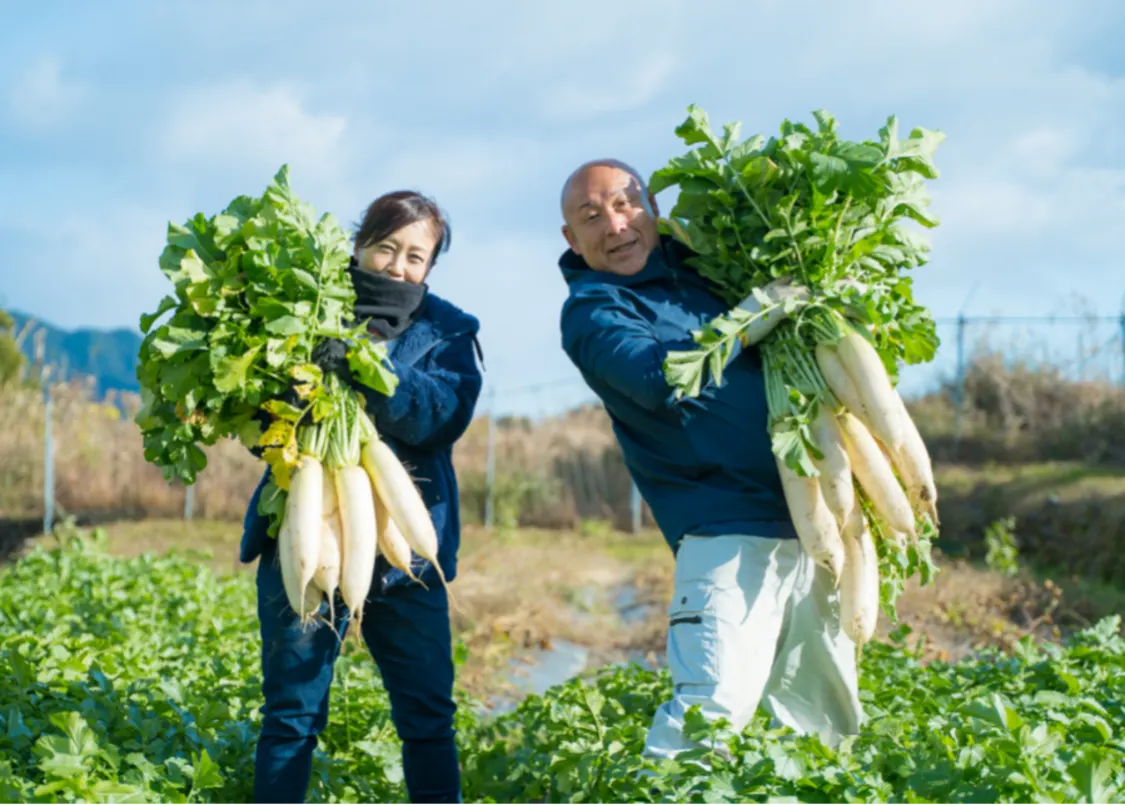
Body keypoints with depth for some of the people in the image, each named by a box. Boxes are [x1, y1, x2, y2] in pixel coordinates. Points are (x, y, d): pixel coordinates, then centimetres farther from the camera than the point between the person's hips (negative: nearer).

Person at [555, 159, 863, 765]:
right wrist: (749, 319, -17)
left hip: (807, 521, 7)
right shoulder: (592, 311, -6)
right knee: (717, 699, -21)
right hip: (730, 528, -7)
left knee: (827, 717, 14)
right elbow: (660, 380, -24)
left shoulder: (694, 265, 13)